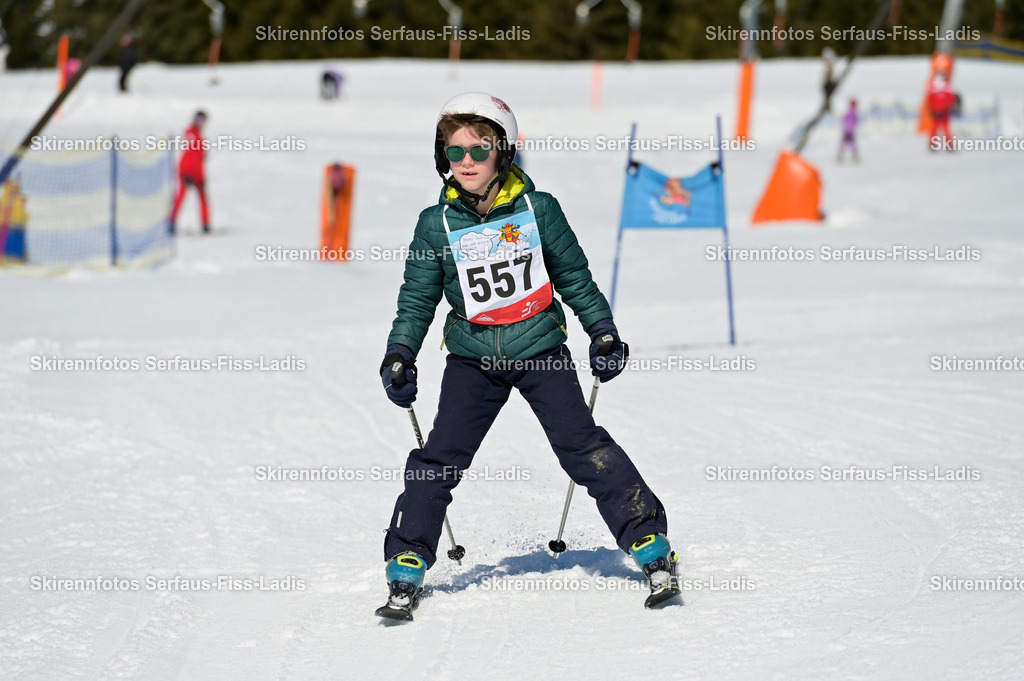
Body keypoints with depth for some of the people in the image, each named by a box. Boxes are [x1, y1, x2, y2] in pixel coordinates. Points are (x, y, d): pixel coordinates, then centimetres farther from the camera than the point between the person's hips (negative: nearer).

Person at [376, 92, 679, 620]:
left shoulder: (537, 209, -5)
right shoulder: (436, 224, -2)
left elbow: (574, 276, 6)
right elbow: (417, 298, 6)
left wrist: (603, 332, 6)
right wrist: (399, 355, -4)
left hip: (541, 351, -1)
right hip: (472, 360, 1)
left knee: (583, 447, -7)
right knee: (440, 458, -6)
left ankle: (650, 545, -1)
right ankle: (406, 568, 1)